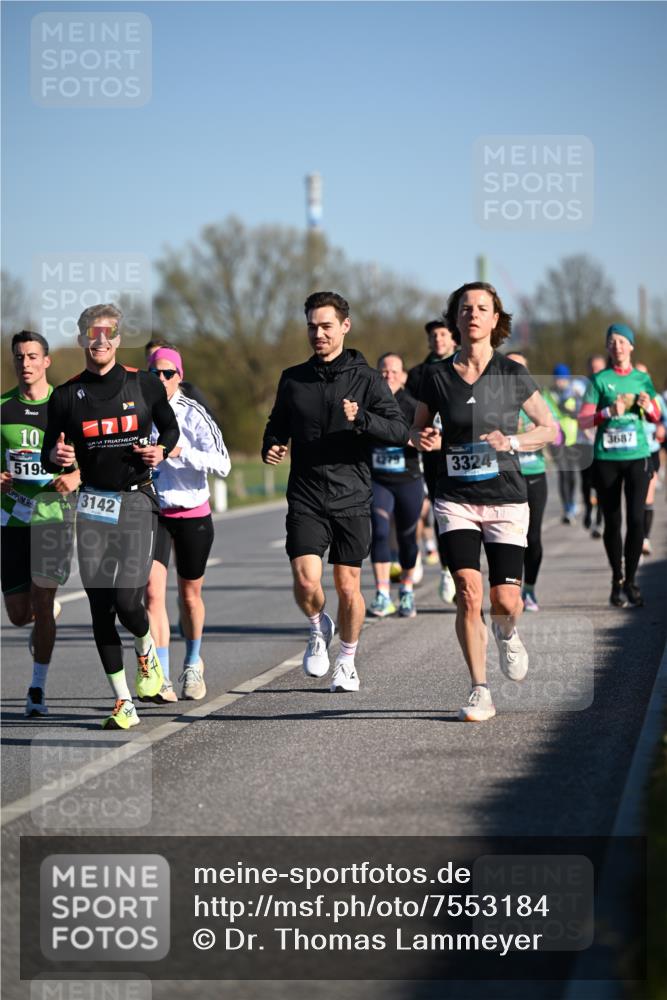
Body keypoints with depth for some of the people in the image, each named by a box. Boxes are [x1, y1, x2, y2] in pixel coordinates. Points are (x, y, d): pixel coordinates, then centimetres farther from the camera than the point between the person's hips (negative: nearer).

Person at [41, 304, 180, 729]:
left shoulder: (144, 384, 2)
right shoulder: (66, 395, 4)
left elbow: (171, 428, 17)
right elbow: (50, 457, 9)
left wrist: (161, 450, -5)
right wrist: (56, 455, -14)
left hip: (137, 500, -2)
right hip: (93, 503, 2)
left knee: (127, 601, -14)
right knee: (100, 608, -1)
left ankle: (147, 653, 21)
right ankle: (124, 703, 9)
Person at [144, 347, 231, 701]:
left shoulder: (193, 414, -10)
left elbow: (222, 464, -19)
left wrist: (180, 451, -29)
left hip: (193, 515, -2)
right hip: (151, 513, 2)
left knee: (189, 595, 12)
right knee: (153, 592, -15)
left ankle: (193, 665, 37)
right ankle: (161, 679, -18)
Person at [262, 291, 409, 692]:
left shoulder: (367, 378, 0)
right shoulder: (293, 379, 9)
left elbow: (400, 431, -8)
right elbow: (278, 426, 22)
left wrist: (361, 418, -26)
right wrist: (271, 447, -1)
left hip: (352, 499, -1)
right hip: (306, 500, 1)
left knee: (348, 586, 4)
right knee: (306, 581, -14)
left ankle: (348, 660, 25)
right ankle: (319, 628, 18)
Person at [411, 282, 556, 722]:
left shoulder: (512, 374, -2)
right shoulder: (438, 377, 2)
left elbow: (550, 429, 4)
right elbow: (417, 428, 16)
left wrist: (512, 441, -14)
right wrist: (421, 438, -8)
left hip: (506, 500, -1)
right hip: (456, 500, 1)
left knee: (506, 601, -7)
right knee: (468, 594, -13)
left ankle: (506, 632, 33)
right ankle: (480, 693, 1)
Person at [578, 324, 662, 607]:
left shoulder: (642, 378, 10)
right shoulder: (600, 380, 3)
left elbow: (656, 417, 17)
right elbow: (583, 420, -2)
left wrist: (648, 406, -5)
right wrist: (609, 411, -17)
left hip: (637, 456, 1)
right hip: (606, 458, -1)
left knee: (636, 519, -9)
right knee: (612, 522, 4)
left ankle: (630, 581, 2)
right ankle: (617, 580, 17)